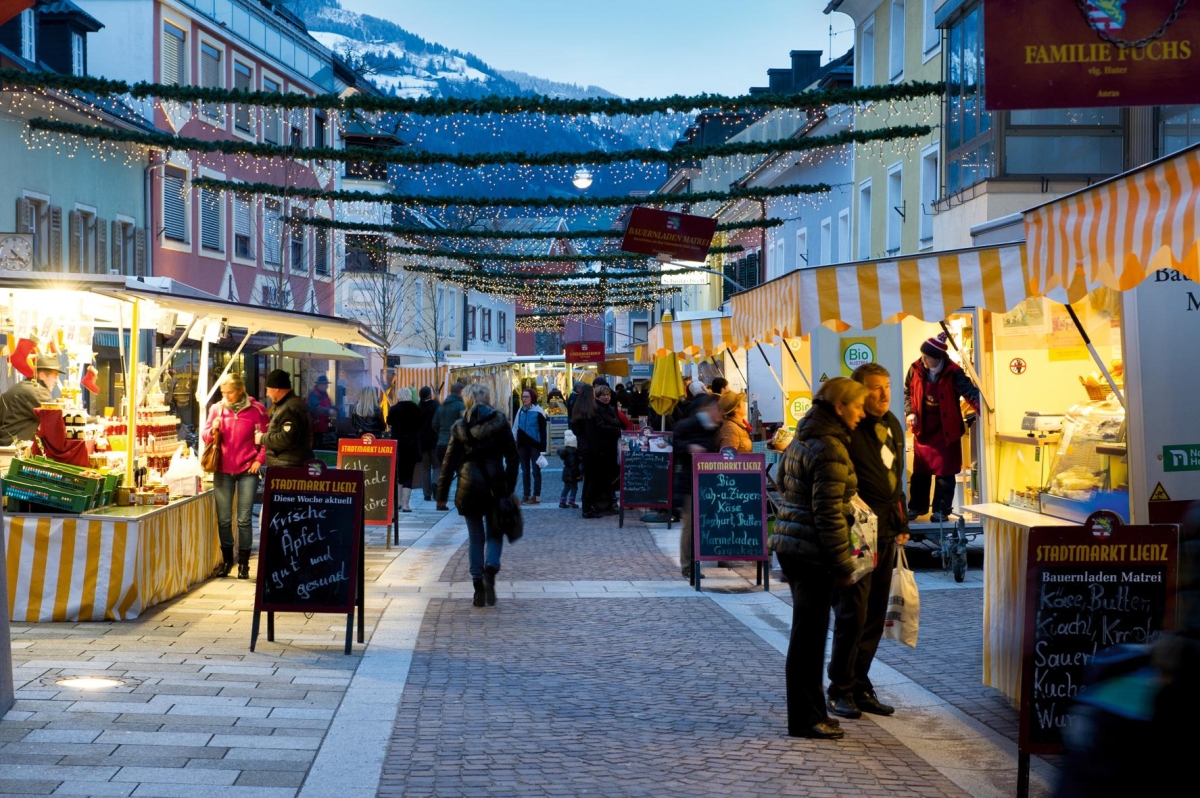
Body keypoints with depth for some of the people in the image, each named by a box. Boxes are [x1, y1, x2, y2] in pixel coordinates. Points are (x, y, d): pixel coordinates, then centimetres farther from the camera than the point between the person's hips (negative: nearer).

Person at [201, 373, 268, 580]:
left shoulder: (256, 409, -4)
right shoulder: (217, 408, 4)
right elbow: (205, 436, 10)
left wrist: (259, 459, -5)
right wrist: (213, 429, -11)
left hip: (247, 471, -3)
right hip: (223, 470, 3)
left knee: (244, 519, -1)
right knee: (223, 519, 6)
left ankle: (243, 563, 9)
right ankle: (226, 560, 19)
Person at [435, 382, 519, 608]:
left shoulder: (460, 427, 0)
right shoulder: (500, 422, 0)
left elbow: (449, 462, 2)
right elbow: (512, 457, 0)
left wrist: (442, 494, 7)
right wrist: (510, 487, 6)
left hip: (469, 487, 0)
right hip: (495, 485, 0)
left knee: (476, 538, 9)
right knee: (495, 534, 12)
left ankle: (478, 587, 7)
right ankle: (490, 569, -15)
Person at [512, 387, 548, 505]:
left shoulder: (538, 411, -9)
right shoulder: (520, 411, 8)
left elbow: (543, 430, -9)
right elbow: (515, 427, 12)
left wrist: (542, 447, -12)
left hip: (535, 444, -6)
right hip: (523, 444, 6)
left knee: (536, 471, -1)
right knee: (525, 471, 10)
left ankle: (536, 496, 3)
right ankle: (526, 495, 16)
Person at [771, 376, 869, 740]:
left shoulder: (802, 440, 14)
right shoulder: (830, 449, -17)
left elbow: (783, 490, 20)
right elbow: (829, 513, -20)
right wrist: (843, 565, -15)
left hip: (789, 546, 10)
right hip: (813, 553, -10)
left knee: (807, 632, 17)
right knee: (809, 635, -1)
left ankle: (809, 711, 27)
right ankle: (806, 719, 7)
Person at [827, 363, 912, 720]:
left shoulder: (892, 425, 13)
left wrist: (901, 523, 19)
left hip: (886, 532, 8)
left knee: (874, 615, 12)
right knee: (853, 613, -4)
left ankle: (860, 686, 21)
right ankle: (841, 690, 9)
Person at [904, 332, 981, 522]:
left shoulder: (952, 373, -17)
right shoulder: (916, 369, -6)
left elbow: (970, 392, -22)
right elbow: (907, 392, 9)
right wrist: (909, 412, -4)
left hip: (946, 431, -3)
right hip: (922, 430, 3)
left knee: (944, 473, 2)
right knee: (920, 471, 13)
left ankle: (941, 510, 11)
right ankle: (916, 506, 26)